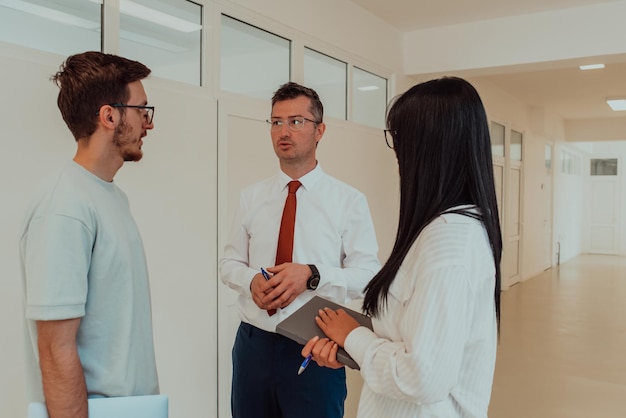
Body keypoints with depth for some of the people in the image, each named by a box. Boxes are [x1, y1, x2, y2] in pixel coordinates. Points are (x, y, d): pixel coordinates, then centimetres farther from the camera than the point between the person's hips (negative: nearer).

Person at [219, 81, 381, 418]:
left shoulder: (349, 200, -6)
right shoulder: (251, 197, 5)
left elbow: (367, 275, -9)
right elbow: (229, 262, 9)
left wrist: (311, 275, -23)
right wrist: (251, 280, -13)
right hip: (253, 343, 3)